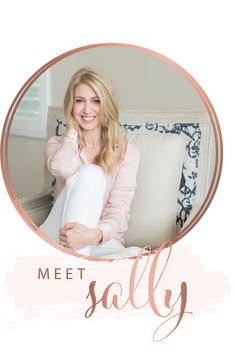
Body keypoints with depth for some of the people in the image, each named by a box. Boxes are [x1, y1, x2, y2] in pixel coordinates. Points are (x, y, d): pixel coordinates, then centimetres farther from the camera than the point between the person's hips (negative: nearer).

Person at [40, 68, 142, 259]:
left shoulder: (126, 151, 3)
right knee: (90, 173, -28)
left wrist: (95, 234, -31)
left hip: (103, 241, -1)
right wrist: (72, 129, -1)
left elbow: (119, 210, -9)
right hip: (57, 236, 1)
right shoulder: (58, 143, 9)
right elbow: (60, 169, -19)